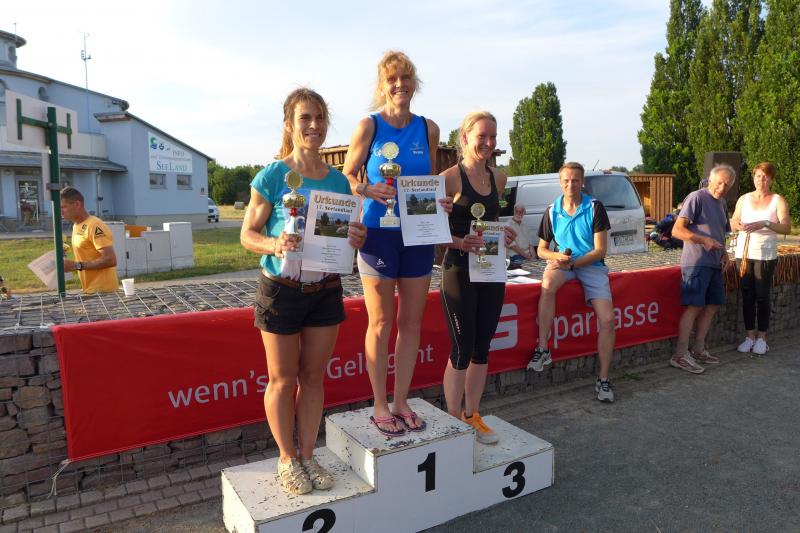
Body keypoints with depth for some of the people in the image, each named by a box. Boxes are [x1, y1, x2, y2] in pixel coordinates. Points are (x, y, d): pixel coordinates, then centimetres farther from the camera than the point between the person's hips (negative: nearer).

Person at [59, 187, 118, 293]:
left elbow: (110, 260, -24)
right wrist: (69, 264, 3)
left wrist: (77, 266, -22)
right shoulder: (76, 226, 11)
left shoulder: (95, 226, -16)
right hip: (89, 290, 8)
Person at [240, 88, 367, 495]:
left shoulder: (338, 180, 5)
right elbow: (247, 234, -7)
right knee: (283, 380, 9)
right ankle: (287, 459, 27)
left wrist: (356, 238, -9)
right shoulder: (272, 176, -9)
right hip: (281, 290, -4)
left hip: (326, 290, 4)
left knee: (313, 377, 13)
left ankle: (307, 456, 30)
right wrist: (274, 244, -27)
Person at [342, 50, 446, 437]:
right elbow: (347, 177, -1)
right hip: (379, 233, -4)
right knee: (381, 322, 4)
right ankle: (380, 406, 18)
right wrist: (369, 191, -20)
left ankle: (401, 401, 23)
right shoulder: (369, 126, -3)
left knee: (412, 322, 8)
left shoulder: (428, 129, 7)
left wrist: (442, 202, -4)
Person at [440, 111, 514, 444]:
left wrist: (504, 234, 4)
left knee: (482, 347, 12)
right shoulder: (450, 178, -10)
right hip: (459, 270, -6)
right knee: (462, 350, 0)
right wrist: (459, 242, -26)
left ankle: (471, 415, 27)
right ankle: (453, 420, 16)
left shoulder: (498, 179, 10)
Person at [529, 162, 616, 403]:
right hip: (563, 264, 1)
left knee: (607, 319, -15)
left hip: (592, 265, -1)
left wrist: (573, 263, -20)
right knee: (548, 283, -36)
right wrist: (556, 256, -13)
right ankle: (542, 349, -28)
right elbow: (542, 249, 10)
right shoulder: (552, 211, 4)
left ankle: (603, 379, 0)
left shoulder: (595, 208, -4)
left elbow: (600, 251, -8)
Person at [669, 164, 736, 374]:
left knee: (712, 305, 10)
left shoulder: (722, 203, 18)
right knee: (694, 306, -11)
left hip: (714, 263, 9)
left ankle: (698, 350, 20)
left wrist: (724, 252, 12)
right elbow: (677, 230, -16)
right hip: (696, 262, -9)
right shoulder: (697, 197, -9)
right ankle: (680, 355, -8)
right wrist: (704, 240, -26)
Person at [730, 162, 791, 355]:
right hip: (743, 253, 3)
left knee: (762, 296, -1)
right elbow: (732, 222, 10)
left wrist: (765, 224, -26)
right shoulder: (744, 199, 11)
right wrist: (740, 225, -13)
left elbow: (786, 227, -9)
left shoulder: (778, 200, 1)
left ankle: (762, 338, 9)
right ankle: (750, 335, 13)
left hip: (766, 254, -3)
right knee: (747, 295, 5)